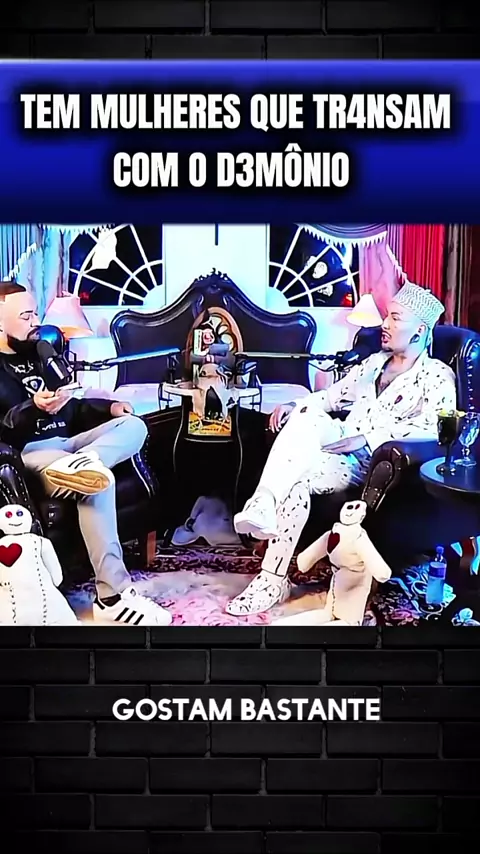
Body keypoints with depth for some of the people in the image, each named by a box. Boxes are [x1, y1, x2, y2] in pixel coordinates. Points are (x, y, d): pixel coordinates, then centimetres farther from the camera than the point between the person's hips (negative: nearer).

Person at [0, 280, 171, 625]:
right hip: (29, 451, -9)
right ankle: (113, 596, -33)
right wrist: (33, 410, -32)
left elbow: (69, 408, 28)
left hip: (66, 442, 9)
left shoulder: (36, 354, 21)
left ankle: (81, 463, -40)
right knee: (99, 482, -33)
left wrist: (108, 407, 12)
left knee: (133, 425, -7)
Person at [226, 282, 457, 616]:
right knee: (306, 417, -28)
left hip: (374, 464, -6)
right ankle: (262, 507, -40)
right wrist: (296, 404, 4)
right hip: (343, 445, 6)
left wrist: (365, 439, -24)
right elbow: (334, 395, 26)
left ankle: (273, 581, -29)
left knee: (296, 480, -31)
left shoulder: (436, 376, 0)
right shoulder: (374, 362, 23)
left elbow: (432, 428, -16)